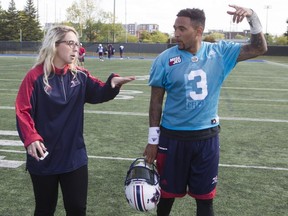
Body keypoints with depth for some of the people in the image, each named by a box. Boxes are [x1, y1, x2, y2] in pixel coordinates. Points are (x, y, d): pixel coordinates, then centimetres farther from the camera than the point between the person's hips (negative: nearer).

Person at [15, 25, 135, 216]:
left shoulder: (80, 75, 1)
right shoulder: (36, 76, -12)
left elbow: (99, 93, -9)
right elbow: (23, 111, -16)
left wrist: (112, 83, -31)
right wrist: (31, 138, -31)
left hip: (74, 156, 3)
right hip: (44, 156, -3)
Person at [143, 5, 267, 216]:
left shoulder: (219, 52, -3)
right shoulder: (165, 59, -9)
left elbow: (259, 48, 2)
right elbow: (156, 102, -3)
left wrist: (252, 17, -14)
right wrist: (153, 140, -3)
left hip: (207, 137, 2)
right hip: (173, 137, -1)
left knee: (205, 197, 12)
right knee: (168, 193, 14)